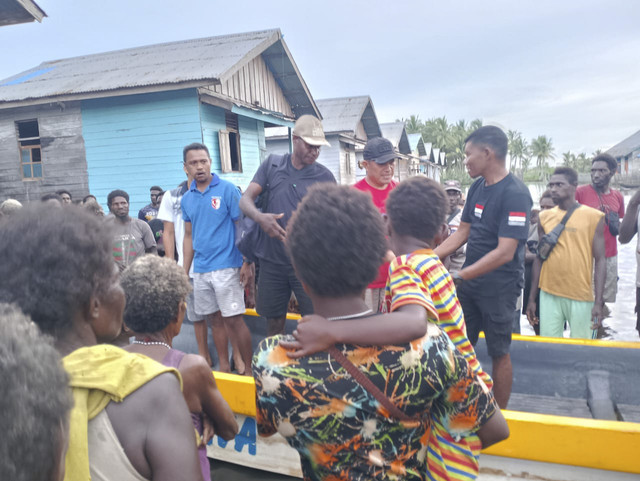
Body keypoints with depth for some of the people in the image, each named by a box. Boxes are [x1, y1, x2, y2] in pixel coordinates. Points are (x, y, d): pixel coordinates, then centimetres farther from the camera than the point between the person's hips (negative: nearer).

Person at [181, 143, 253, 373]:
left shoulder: (227, 189, -5)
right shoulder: (187, 199, 10)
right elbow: (189, 236, 16)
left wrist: (247, 264, -12)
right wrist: (184, 272, 13)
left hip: (226, 267, -5)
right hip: (200, 270, 5)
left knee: (233, 319, -4)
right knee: (214, 319, 12)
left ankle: (249, 368, 9)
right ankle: (224, 367, 25)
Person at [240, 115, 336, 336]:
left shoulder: (324, 176, -1)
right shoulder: (272, 164, 5)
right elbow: (245, 199, 0)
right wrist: (260, 217, -22)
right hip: (272, 260, 2)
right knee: (274, 323, 14)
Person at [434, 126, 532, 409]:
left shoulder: (515, 194, -20)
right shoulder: (477, 187, 5)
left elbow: (505, 252, -25)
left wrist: (457, 277, -28)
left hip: (499, 287, -7)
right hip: (469, 282, 8)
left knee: (499, 353, 9)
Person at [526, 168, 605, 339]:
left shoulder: (593, 217, -1)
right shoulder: (545, 217, 8)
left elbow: (599, 260, -3)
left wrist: (598, 302, -9)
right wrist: (531, 299, 9)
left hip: (581, 297, -2)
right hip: (549, 295, 3)